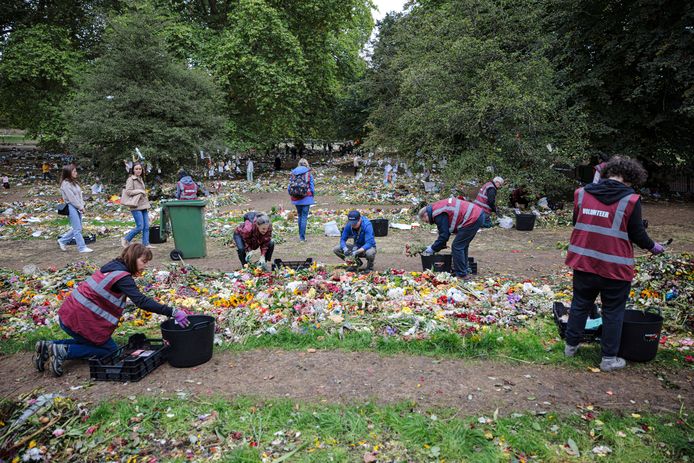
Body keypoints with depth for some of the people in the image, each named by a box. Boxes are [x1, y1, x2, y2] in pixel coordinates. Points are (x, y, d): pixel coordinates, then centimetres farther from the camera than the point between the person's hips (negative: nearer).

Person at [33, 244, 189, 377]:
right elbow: (141, 301, -30)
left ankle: (48, 347, 17)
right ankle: (63, 351, -2)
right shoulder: (122, 276, -20)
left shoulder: (113, 266, 9)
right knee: (110, 350, 7)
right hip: (79, 321, -9)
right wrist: (172, 312, -33)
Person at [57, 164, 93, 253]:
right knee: (77, 228, -5)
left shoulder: (74, 182, 15)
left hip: (78, 207, 9)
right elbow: (71, 197, -15)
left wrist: (82, 205, 1)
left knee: (77, 228, 13)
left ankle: (62, 240, 29)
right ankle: (82, 247, 0)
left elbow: (79, 195, 13)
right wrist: (80, 207, -10)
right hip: (71, 207, -9)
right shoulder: (65, 184, -11)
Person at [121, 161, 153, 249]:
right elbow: (128, 192, -15)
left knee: (146, 226, 3)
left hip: (144, 206, 8)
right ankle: (125, 239, 9)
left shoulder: (141, 179, 19)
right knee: (140, 227, -9)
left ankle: (146, 244, 8)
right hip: (136, 207, -8)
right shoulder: (131, 179, -5)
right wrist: (140, 191, -13)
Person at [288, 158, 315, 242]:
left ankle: (301, 235, 25)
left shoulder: (293, 173, 3)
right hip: (306, 199, -3)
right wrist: (312, 195, 12)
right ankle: (302, 237, 0)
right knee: (304, 217, 1)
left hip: (296, 199, 3)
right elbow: (312, 187, -3)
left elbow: (289, 188, 4)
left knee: (299, 216, 18)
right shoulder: (308, 174, -4)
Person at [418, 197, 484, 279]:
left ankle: (461, 274, 4)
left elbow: (444, 235, -12)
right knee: (463, 245, 21)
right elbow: (446, 231, 25)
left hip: (473, 219, -11)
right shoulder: (438, 207, 19)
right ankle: (465, 269, 31)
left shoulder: (438, 214, -12)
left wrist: (433, 249, -1)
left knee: (457, 247, -3)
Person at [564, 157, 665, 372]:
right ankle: (609, 358, 19)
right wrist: (652, 246, 15)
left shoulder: (582, 193, 1)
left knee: (580, 305, 19)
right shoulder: (630, 200, -11)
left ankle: (571, 345, 30)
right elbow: (637, 234, -4)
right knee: (613, 312, 10)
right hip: (615, 266, -4)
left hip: (583, 262, 4)